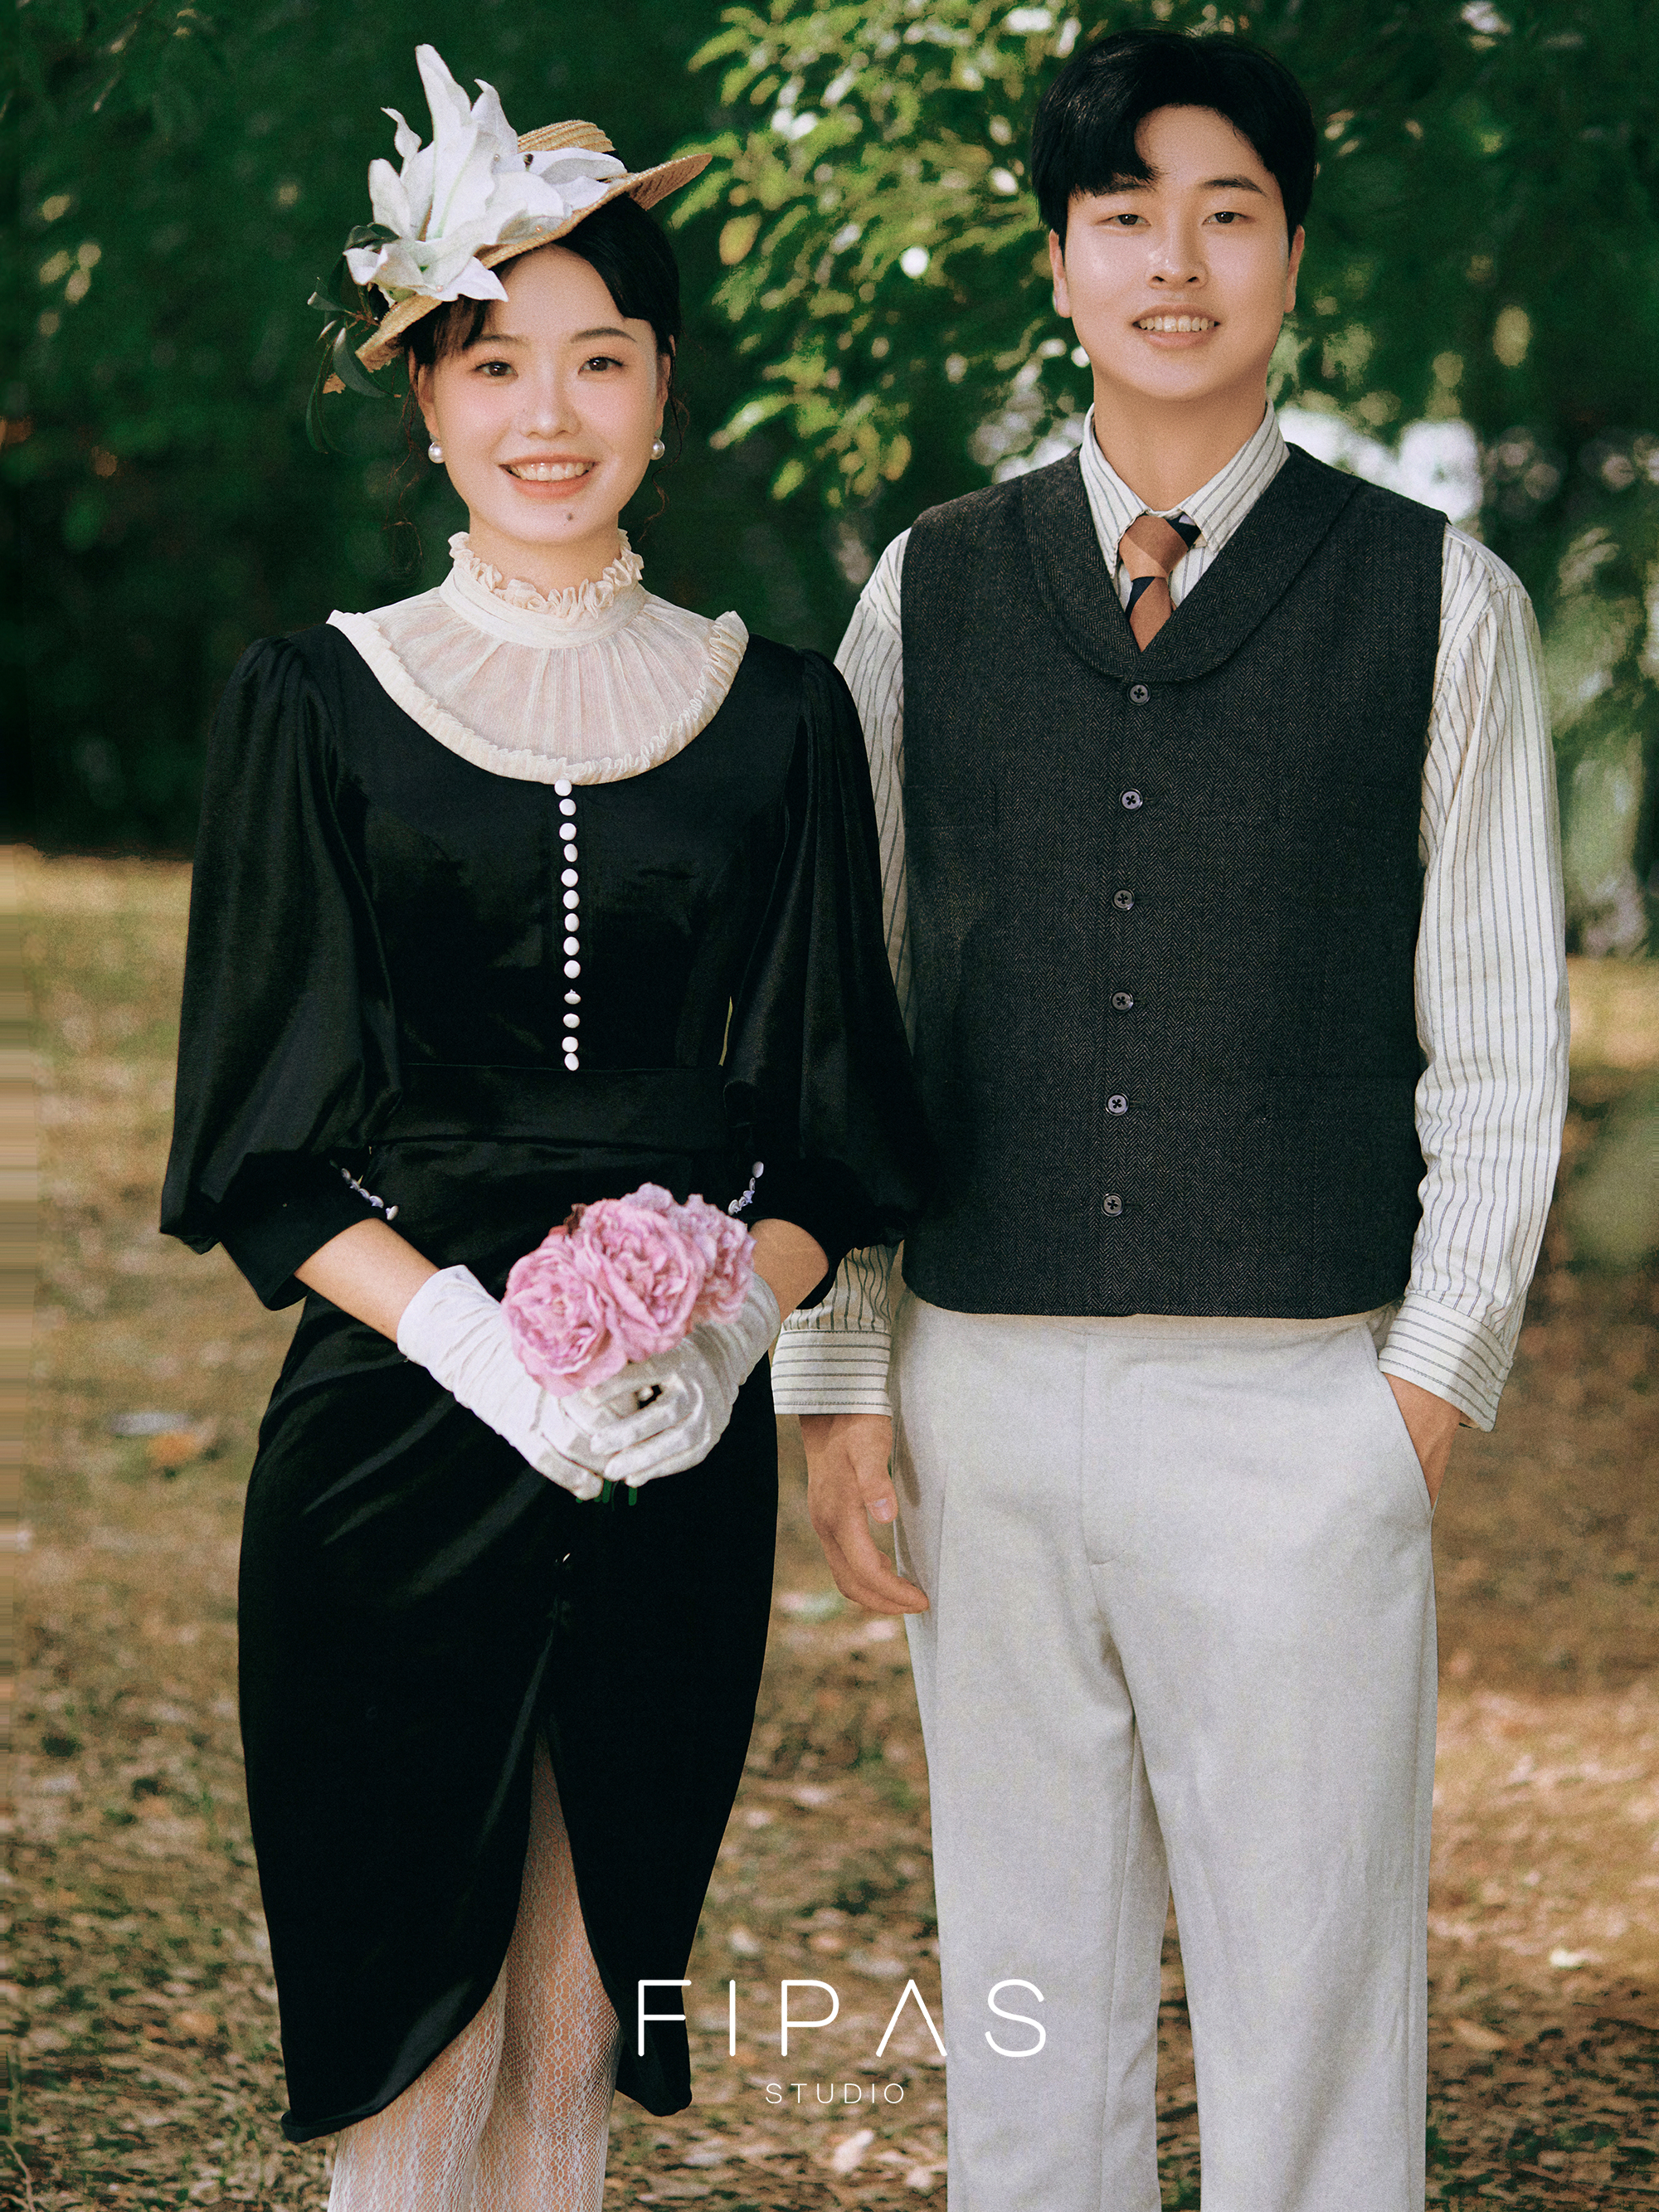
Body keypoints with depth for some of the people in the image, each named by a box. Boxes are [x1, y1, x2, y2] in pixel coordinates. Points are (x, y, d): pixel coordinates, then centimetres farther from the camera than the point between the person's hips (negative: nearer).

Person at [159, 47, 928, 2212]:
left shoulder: (778, 711, 6)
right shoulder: (319, 700, 1)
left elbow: (833, 1127, 7)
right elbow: (268, 1137, -2)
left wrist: (730, 1324, -12)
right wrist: (471, 1333, -17)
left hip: (684, 1446, 2)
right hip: (394, 1417, -2)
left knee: (576, 2031, 9)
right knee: (409, 2033, 2)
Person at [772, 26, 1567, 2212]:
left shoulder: (1440, 601, 2)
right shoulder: (928, 592, 8)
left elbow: (1502, 1041, 3)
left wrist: (1435, 1380, -4)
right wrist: (839, 1376, 6)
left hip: (1301, 1399, -2)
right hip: (987, 1382, 2)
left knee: (1312, 1996, 2)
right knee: (1022, 1984, 11)